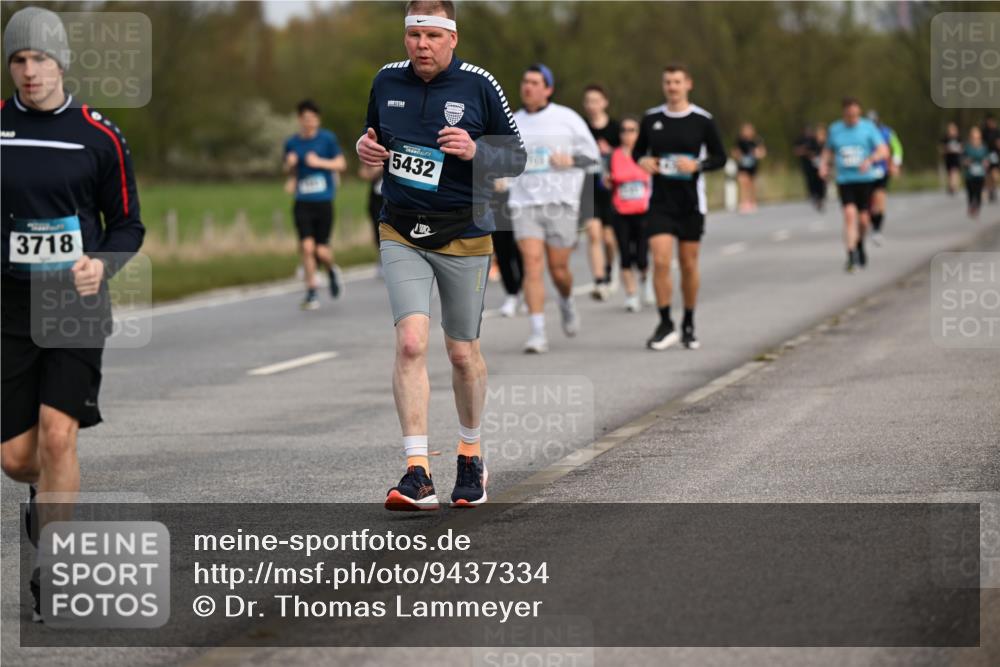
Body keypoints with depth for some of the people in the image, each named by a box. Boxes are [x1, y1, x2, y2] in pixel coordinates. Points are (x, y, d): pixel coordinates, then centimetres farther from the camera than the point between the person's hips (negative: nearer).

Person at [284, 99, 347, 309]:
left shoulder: (327, 138, -1)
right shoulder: (291, 143, 7)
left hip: (324, 202, -2)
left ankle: (332, 270, 32)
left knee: (321, 251, -4)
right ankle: (311, 294, 0)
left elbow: (341, 164, 0)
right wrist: (289, 165, -5)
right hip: (302, 203, 2)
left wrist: (319, 162, -14)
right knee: (307, 247, -11)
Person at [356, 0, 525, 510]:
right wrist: (366, 148, -1)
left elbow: (516, 157, 0)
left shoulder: (478, 85, -5)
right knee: (411, 343, -16)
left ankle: (471, 451, 35)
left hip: (463, 238, -1)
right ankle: (417, 475, -20)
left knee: (462, 353, 10)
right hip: (402, 234, 1)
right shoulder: (386, 81, 5)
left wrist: (476, 151, -20)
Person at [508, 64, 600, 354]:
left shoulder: (566, 118, 2)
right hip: (524, 203, 2)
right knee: (532, 264, -13)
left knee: (558, 267, 3)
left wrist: (570, 159, -13)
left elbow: (593, 155, 5)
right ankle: (538, 332, -14)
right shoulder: (512, 123, 11)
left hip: (561, 202, -2)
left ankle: (567, 304, 39)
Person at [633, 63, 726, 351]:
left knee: (689, 265, 6)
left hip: (691, 202, -1)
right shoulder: (651, 119, 4)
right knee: (660, 261, -12)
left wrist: (697, 165, -17)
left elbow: (720, 157, 2)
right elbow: (638, 151, 16)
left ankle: (689, 325, 21)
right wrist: (642, 161, -8)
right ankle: (665, 325, -4)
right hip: (660, 201, 1)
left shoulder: (703, 120, -2)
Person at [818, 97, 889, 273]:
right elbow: (828, 151, 20)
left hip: (865, 179, 0)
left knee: (863, 219, 4)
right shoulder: (835, 129, 5)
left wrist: (870, 160, -30)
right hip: (844, 180, 0)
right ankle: (851, 256, -20)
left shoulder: (868, 127, -2)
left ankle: (860, 245, 36)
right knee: (849, 215, -18)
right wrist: (823, 164, -1)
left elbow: (884, 151, -10)